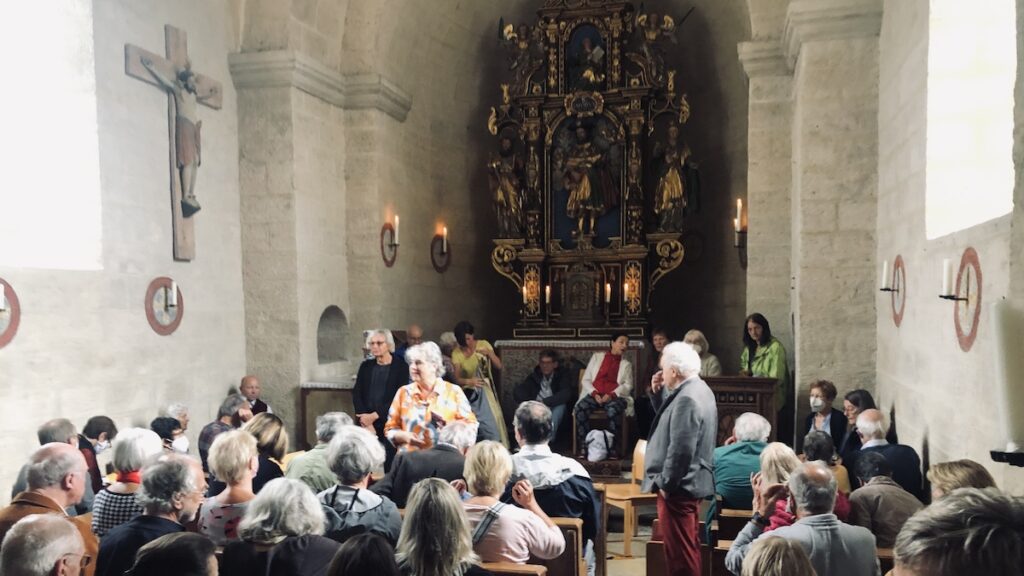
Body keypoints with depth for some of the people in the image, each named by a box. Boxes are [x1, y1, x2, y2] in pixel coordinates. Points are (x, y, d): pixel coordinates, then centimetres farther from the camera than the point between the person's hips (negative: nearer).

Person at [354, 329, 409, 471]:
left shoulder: (401, 366, -1)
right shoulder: (366, 366, 12)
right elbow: (356, 395, 6)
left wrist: (374, 416, -11)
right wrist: (365, 421, -8)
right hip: (367, 422, 3)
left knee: (391, 464, -8)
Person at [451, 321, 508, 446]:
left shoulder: (483, 344, -5)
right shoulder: (456, 353, -7)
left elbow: (499, 366, -8)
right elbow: (457, 379, -10)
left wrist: (489, 353, -25)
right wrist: (469, 381, -31)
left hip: (485, 391, 0)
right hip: (469, 394, 0)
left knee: (492, 423, -9)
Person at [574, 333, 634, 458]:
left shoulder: (626, 364, 21)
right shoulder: (597, 357, 19)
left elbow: (628, 385, 5)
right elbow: (585, 380, 11)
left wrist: (611, 395, -13)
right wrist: (594, 394, -8)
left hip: (615, 397, -1)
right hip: (594, 394, 1)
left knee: (612, 410, -37)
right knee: (580, 408, -32)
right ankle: (584, 446, -23)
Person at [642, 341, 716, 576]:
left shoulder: (687, 398, -22)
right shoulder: (695, 389, 11)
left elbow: (681, 449, -26)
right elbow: (670, 421, 22)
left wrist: (666, 484, -16)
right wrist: (657, 393, 9)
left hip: (679, 487, -11)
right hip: (691, 482, 11)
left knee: (680, 549, -1)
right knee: (687, 546, 20)